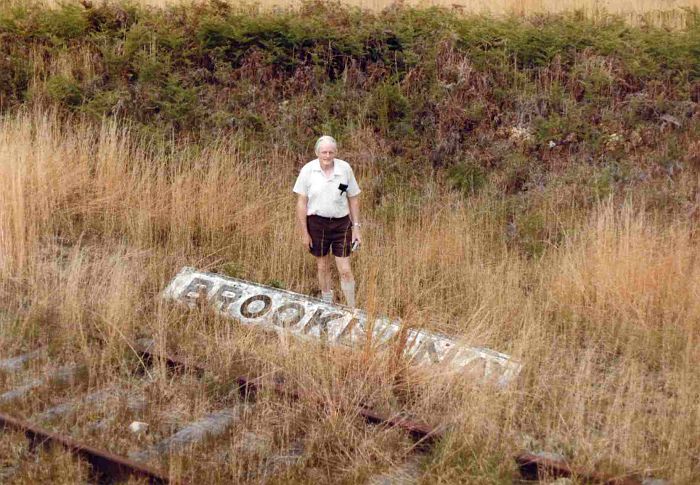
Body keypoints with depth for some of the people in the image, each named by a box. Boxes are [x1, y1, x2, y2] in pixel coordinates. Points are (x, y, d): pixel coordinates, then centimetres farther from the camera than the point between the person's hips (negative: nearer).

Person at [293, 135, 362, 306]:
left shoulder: (345, 168, -6)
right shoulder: (308, 170, -8)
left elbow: (353, 199, 2)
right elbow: (301, 202, -4)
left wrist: (356, 228, 2)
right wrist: (304, 233, -5)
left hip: (341, 223, 0)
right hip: (317, 222, 0)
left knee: (345, 271, -2)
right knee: (323, 267, 16)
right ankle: (327, 305, 34)